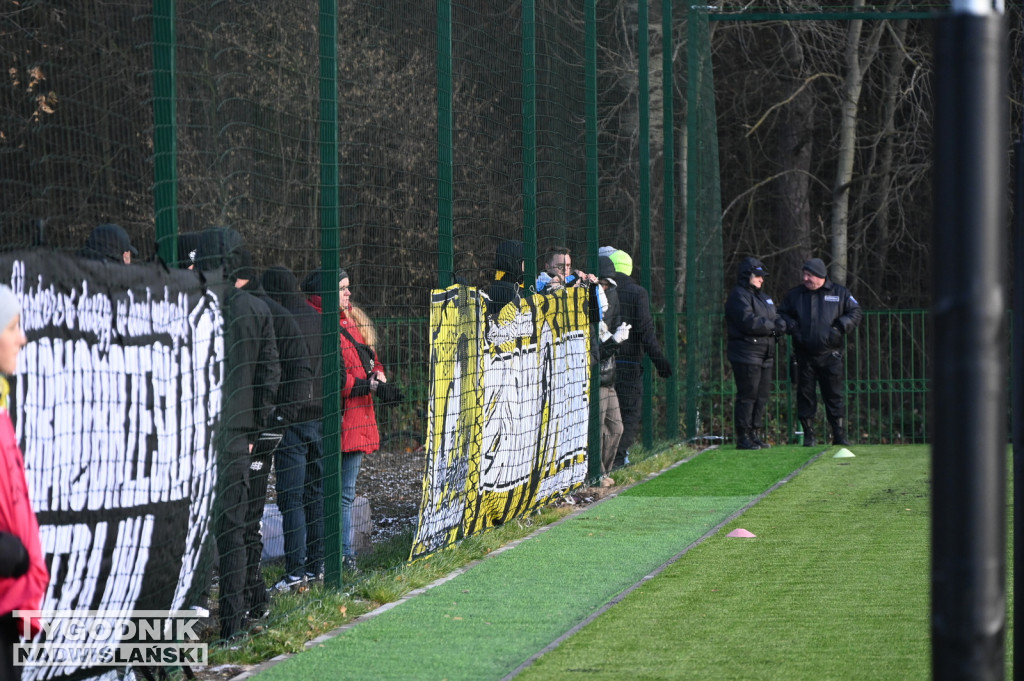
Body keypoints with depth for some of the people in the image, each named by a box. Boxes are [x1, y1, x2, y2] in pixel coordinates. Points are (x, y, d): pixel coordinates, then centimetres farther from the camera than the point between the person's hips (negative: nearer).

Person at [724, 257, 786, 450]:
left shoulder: (764, 297, 23)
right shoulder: (738, 296, -7)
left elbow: (778, 320, 19)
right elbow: (748, 322, -21)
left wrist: (780, 324, -6)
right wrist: (772, 326, -11)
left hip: (765, 355, 9)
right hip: (746, 353, -9)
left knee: (762, 396, 9)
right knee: (747, 396, -9)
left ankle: (755, 434, 16)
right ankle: (743, 437, -7)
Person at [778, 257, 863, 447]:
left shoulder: (839, 294, 4)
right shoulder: (794, 295, 9)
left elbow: (856, 313, 7)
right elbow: (782, 315, 15)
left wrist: (841, 327, -8)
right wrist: (791, 326, -4)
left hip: (830, 355, -2)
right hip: (804, 356, 2)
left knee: (835, 395, -1)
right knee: (805, 395, 2)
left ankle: (840, 434, 4)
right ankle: (809, 435, 8)